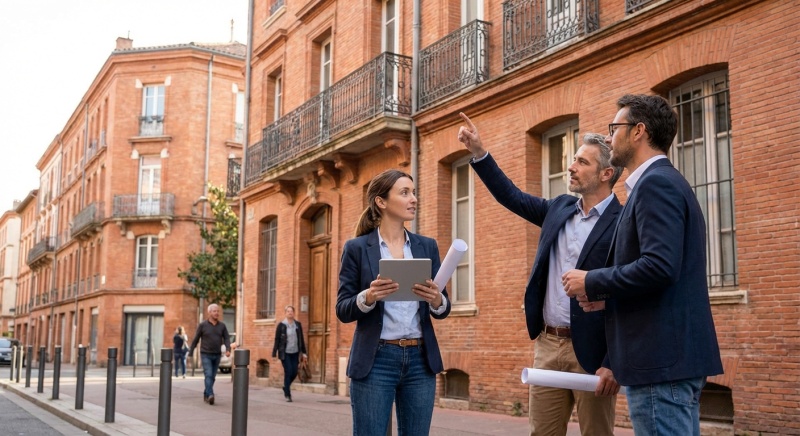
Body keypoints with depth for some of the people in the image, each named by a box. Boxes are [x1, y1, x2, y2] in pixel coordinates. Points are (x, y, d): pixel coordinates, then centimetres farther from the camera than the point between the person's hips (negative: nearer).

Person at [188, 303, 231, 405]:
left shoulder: (222, 325, 2)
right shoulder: (202, 325, -6)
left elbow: (226, 339, -2)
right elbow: (195, 340, 0)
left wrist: (228, 350, -21)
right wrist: (190, 354, 1)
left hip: (217, 356, 4)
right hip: (205, 355, -4)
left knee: (212, 377, 10)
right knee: (208, 375, -18)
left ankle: (206, 395, 26)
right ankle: (210, 396, -28)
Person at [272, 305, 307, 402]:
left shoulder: (298, 324, 6)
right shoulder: (281, 325, -4)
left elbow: (301, 339, 10)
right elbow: (277, 340, -3)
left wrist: (304, 352, 8)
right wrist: (274, 354, -6)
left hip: (295, 353, 4)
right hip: (285, 353, -4)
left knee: (294, 372, 2)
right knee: (288, 372, -8)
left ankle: (286, 387, 30)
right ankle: (287, 394, 4)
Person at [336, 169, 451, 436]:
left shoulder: (427, 246, 9)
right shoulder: (357, 248, -1)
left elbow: (442, 311, 9)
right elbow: (343, 310, -2)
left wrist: (436, 299, -14)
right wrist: (368, 297, -22)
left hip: (420, 360, 4)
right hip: (375, 361, -3)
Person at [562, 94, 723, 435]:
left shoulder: (656, 182, -13)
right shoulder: (664, 181, 19)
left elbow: (659, 266, -25)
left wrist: (592, 282, -12)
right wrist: (608, 294, 10)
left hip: (661, 358, -10)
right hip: (674, 354, 10)